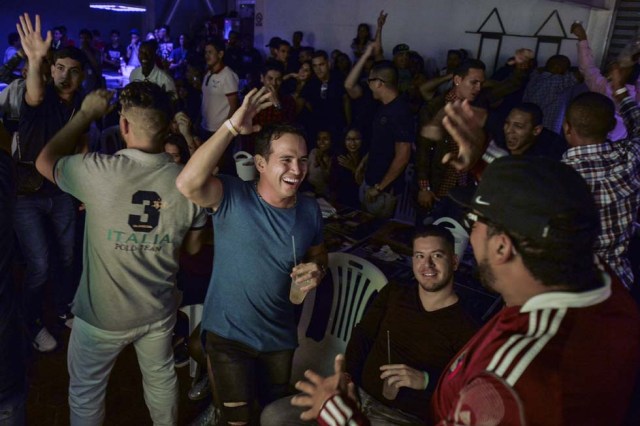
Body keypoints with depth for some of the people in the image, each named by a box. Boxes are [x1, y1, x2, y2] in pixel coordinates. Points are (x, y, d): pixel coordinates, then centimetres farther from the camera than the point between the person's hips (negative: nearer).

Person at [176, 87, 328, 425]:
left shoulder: (310, 209, -7)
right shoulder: (232, 197, -20)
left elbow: (318, 253, 10)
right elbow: (188, 183, -41)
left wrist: (317, 269, -14)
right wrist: (232, 126, -40)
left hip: (280, 334, 5)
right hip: (228, 333, -4)